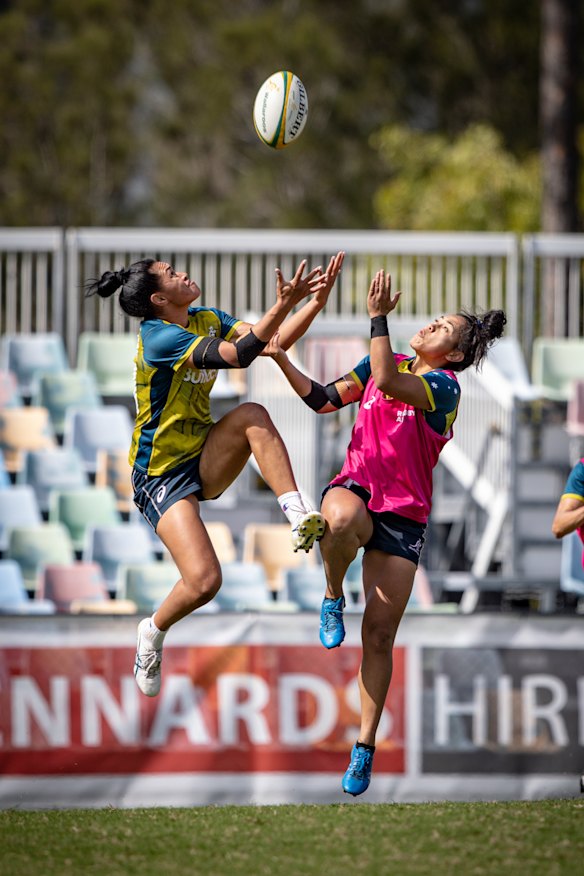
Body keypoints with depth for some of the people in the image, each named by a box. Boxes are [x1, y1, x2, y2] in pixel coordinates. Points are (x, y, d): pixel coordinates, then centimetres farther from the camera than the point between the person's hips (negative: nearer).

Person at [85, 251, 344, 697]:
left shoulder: (208, 320, 4)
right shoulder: (159, 339, -22)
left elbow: (270, 343, -4)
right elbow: (238, 355, -32)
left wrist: (315, 301, -17)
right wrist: (284, 304, -39)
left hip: (205, 460, 7)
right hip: (162, 475, -6)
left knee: (252, 414, -25)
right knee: (203, 581, -19)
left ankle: (297, 512, -29)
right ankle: (153, 632, 13)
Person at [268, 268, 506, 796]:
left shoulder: (443, 386, -9)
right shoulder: (385, 364, 9)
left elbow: (388, 383, -27)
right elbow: (324, 399, 13)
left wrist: (379, 317, -28)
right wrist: (283, 360, 1)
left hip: (404, 515, -2)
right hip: (356, 489, 2)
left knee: (379, 634, -3)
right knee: (343, 519, -39)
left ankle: (365, 748, 8)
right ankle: (333, 598, -9)